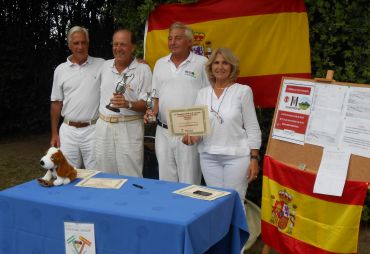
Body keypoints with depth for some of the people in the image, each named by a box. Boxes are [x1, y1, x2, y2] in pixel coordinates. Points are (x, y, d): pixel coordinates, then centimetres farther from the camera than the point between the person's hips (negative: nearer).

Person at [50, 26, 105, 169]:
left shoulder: (101, 65, 2)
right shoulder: (61, 70, 7)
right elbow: (56, 103, 10)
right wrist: (54, 134, 7)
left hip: (93, 129, -2)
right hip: (68, 130, 2)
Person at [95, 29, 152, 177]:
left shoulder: (143, 69, -5)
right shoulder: (105, 66, 11)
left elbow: (147, 104, -8)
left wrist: (128, 104, -25)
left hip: (129, 128, -5)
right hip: (103, 126, 5)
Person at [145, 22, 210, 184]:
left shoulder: (201, 63, -2)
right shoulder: (160, 64, 12)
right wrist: (153, 111, 1)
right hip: (163, 132, 4)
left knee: (189, 184, 1)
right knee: (165, 181, 11)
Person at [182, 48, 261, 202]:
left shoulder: (243, 91, -1)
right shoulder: (203, 93, 10)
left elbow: (252, 127, -1)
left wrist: (254, 159, -6)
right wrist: (191, 136, -9)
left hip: (237, 156, -3)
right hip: (209, 156, 4)